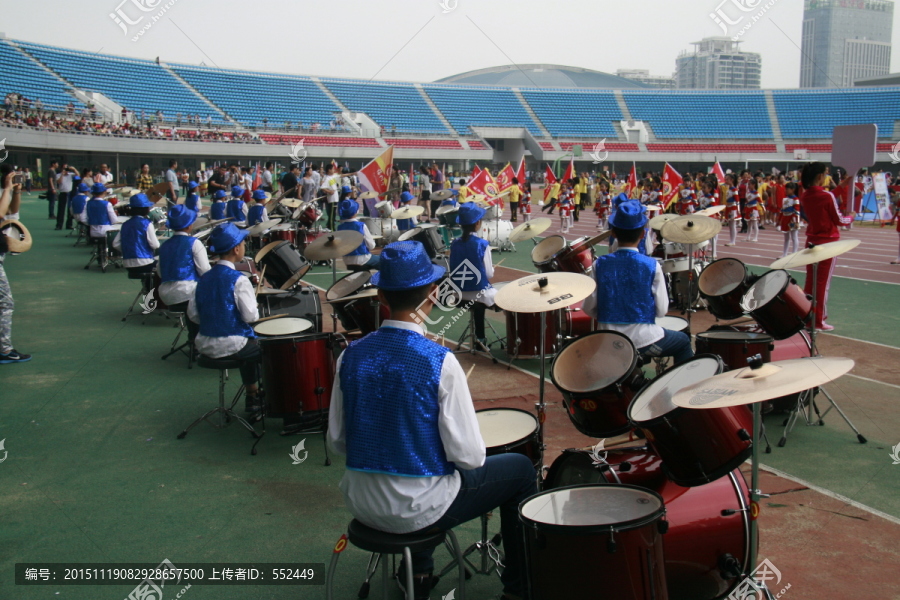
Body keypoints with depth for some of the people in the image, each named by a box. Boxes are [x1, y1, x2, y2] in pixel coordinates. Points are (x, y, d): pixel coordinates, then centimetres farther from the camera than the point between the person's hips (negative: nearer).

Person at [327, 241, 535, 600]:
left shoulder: (352, 356, -7)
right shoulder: (439, 361, -21)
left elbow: (337, 441, 2)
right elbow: (469, 457, -19)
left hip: (361, 505, 5)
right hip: (419, 510, -5)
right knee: (520, 469, 16)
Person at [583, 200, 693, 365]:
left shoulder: (600, 264, -7)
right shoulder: (652, 266, -13)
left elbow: (589, 308, -5)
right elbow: (661, 310, -8)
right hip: (643, 340, -3)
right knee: (683, 341, 26)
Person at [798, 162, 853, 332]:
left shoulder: (804, 196, 1)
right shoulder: (827, 196, -17)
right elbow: (839, 221, -10)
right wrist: (851, 217, 11)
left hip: (811, 241, 6)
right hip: (828, 242, -6)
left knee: (810, 281, 13)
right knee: (823, 283, 1)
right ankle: (819, 321, 6)